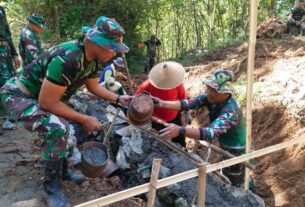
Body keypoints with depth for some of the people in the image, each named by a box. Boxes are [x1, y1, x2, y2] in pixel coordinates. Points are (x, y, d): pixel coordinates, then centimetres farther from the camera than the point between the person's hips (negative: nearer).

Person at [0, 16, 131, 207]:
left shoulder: (92, 58, -7)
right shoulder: (66, 59, -36)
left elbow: (93, 86, 10)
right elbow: (46, 102, -30)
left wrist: (118, 99, -2)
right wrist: (84, 119, -24)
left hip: (45, 95, 9)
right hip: (19, 95, -9)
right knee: (57, 128, -28)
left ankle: (62, 171, 28)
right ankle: (52, 187, -9)